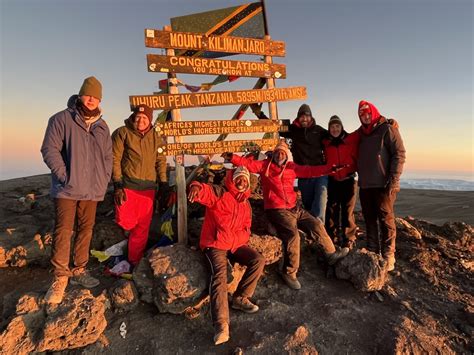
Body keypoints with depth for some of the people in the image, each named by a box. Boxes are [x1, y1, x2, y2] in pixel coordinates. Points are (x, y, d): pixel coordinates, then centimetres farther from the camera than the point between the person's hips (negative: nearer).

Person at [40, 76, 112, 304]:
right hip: (67, 189, -4)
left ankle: (79, 271, 23)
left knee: (86, 230, 10)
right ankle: (60, 278, 7)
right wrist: (65, 176, -12)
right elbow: (49, 150, -6)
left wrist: (103, 181, 6)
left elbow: (108, 157, 16)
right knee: (63, 231, -4)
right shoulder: (62, 119, -1)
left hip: (92, 191, 5)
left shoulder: (102, 126, 13)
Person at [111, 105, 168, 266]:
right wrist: (118, 185, -11)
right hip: (127, 186, -3)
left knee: (142, 228, 8)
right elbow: (115, 159, -5)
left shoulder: (156, 137, 10)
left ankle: (135, 261, 23)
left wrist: (163, 184, 6)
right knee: (126, 222, -10)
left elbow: (161, 161, 12)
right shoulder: (122, 133, -1)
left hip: (148, 188, 3)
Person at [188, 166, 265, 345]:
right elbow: (205, 191, -24)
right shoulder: (219, 193, -3)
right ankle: (221, 324, -31)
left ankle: (240, 298, 0)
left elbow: (246, 229, 18)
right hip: (215, 244, -6)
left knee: (258, 260, -11)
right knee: (219, 273, -28)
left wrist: (236, 239, -4)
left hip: (236, 244, 6)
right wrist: (197, 187, -50)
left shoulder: (246, 205, 15)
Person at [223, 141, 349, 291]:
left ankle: (331, 254, 32)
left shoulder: (292, 167, 10)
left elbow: (310, 171, 7)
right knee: (292, 235, -22)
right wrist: (231, 157, -26)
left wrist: (330, 169, 1)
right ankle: (289, 272, -4)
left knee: (316, 224, 10)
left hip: (294, 208, 6)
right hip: (276, 210, -6)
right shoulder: (265, 165, 1)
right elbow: (248, 164, -11)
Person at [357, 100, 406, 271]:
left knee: (386, 220, -4)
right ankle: (372, 252, 21)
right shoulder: (361, 134, 17)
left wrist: (393, 180, -16)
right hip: (365, 185, 6)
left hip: (383, 185, -6)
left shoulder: (387, 129, -2)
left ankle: (388, 257, 5)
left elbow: (399, 154, -9)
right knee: (370, 220, 11)